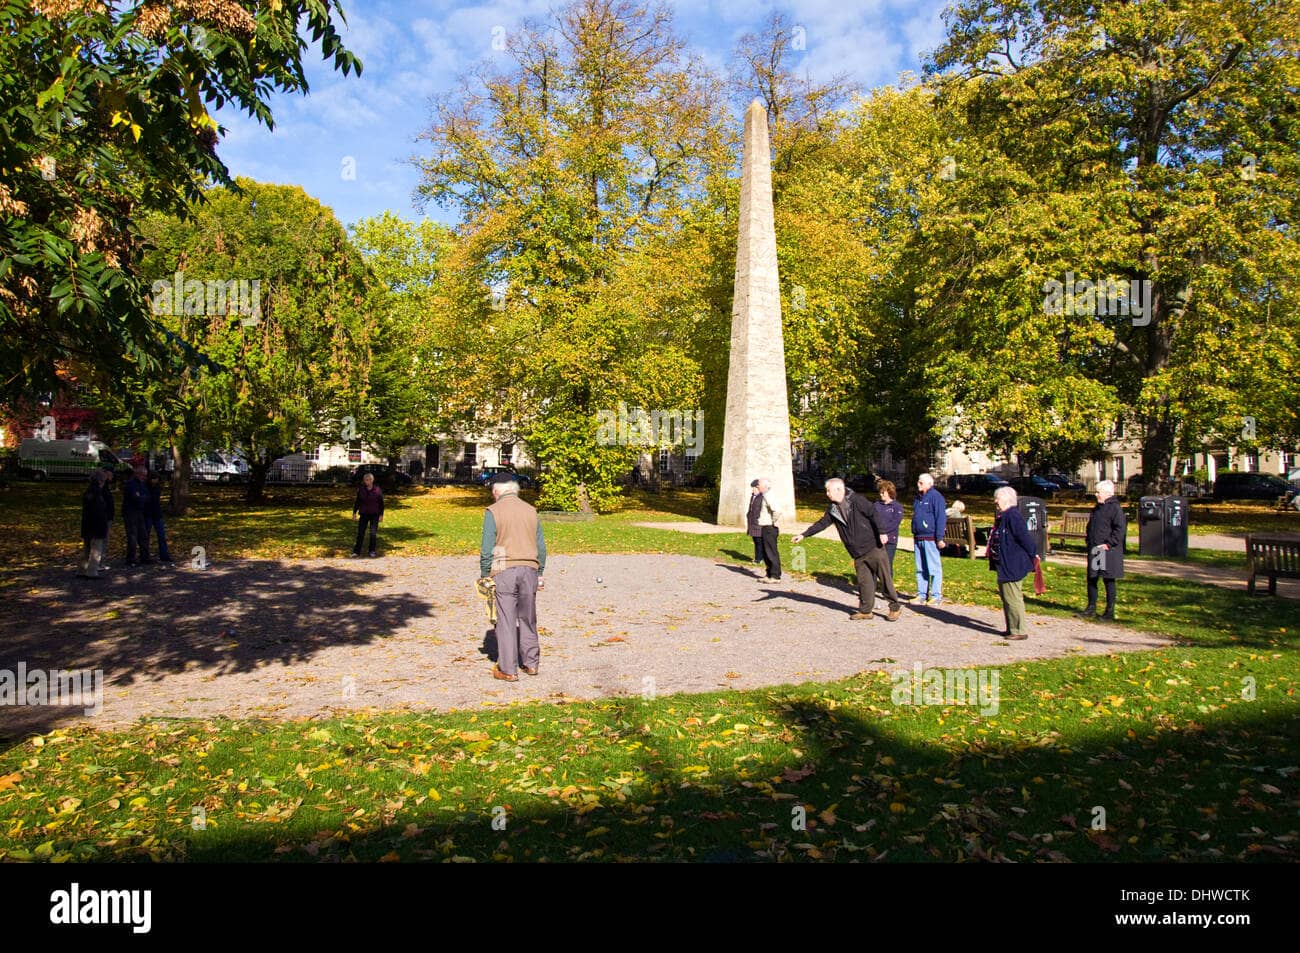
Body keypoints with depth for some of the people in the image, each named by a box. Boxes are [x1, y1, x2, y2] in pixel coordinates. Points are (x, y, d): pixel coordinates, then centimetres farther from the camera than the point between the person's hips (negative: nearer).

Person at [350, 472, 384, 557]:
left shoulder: (377, 490, -5)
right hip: (364, 514, 2)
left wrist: (381, 515, -4)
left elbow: (381, 503, 0)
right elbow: (357, 501, 9)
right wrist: (354, 512, 3)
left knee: (373, 533, 1)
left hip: (374, 515, -2)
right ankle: (356, 552, 3)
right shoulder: (361, 490, 1)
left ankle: (372, 551, 12)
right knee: (360, 533, 0)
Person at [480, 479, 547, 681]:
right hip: (529, 569, 4)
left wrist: (484, 574, 2)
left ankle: (507, 670, 4)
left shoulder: (493, 512, -3)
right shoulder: (531, 511, 10)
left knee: (506, 620, 1)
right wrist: (540, 573, 18)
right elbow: (541, 546, 11)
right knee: (527, 618, 15)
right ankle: (530, 663, 21)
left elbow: (487, 548, -7)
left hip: (505, 570, -4)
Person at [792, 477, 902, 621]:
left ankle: (895, 607, 10)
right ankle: (865, 610, 17)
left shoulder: (856, 500, -10)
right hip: (858, 554, 6)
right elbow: (821, 524, 14)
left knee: (885, 578, 0)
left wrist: (881, 533, -20)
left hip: (873, 547, -6)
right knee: (863, 582, 8)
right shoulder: (832, 509, 9)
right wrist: (804, 534, 10)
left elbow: (874, 514, -13)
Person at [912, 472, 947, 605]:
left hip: (930, 538, -8)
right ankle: (922, 594, 18)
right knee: (920, 568, 11)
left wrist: (940, 538, -17)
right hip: (918, 538, 8)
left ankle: (936, 595, 1)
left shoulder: (936, 497, -9)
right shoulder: (919, 497, 17)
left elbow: (941, 518, -13)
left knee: (934, 568, -3)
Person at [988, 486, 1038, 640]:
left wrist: (1033, 553, -12)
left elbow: (1024, 537, -21)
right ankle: (1012, 628, 26)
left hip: (1012, 566, -11)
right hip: (1004, 565, 11)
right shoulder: (1003, 516, 13)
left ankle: (1019, 631, 2)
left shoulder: (1013, 516, -20)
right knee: (1006, 598, 17)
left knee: (1012, 598, -5)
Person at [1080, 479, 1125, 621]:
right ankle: (1091, 608, 21)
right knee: (1091, 579, 11)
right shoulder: (1098, 508, 15)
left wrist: (1108, 544, -20)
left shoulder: (1115, 508, -12)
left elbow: (1120, 529, -20)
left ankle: (1110, 612, 9)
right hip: (1094, 550, 9)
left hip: (1108, 551, -9)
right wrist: (1089, 543, 14)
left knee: (1109, 580, 0)